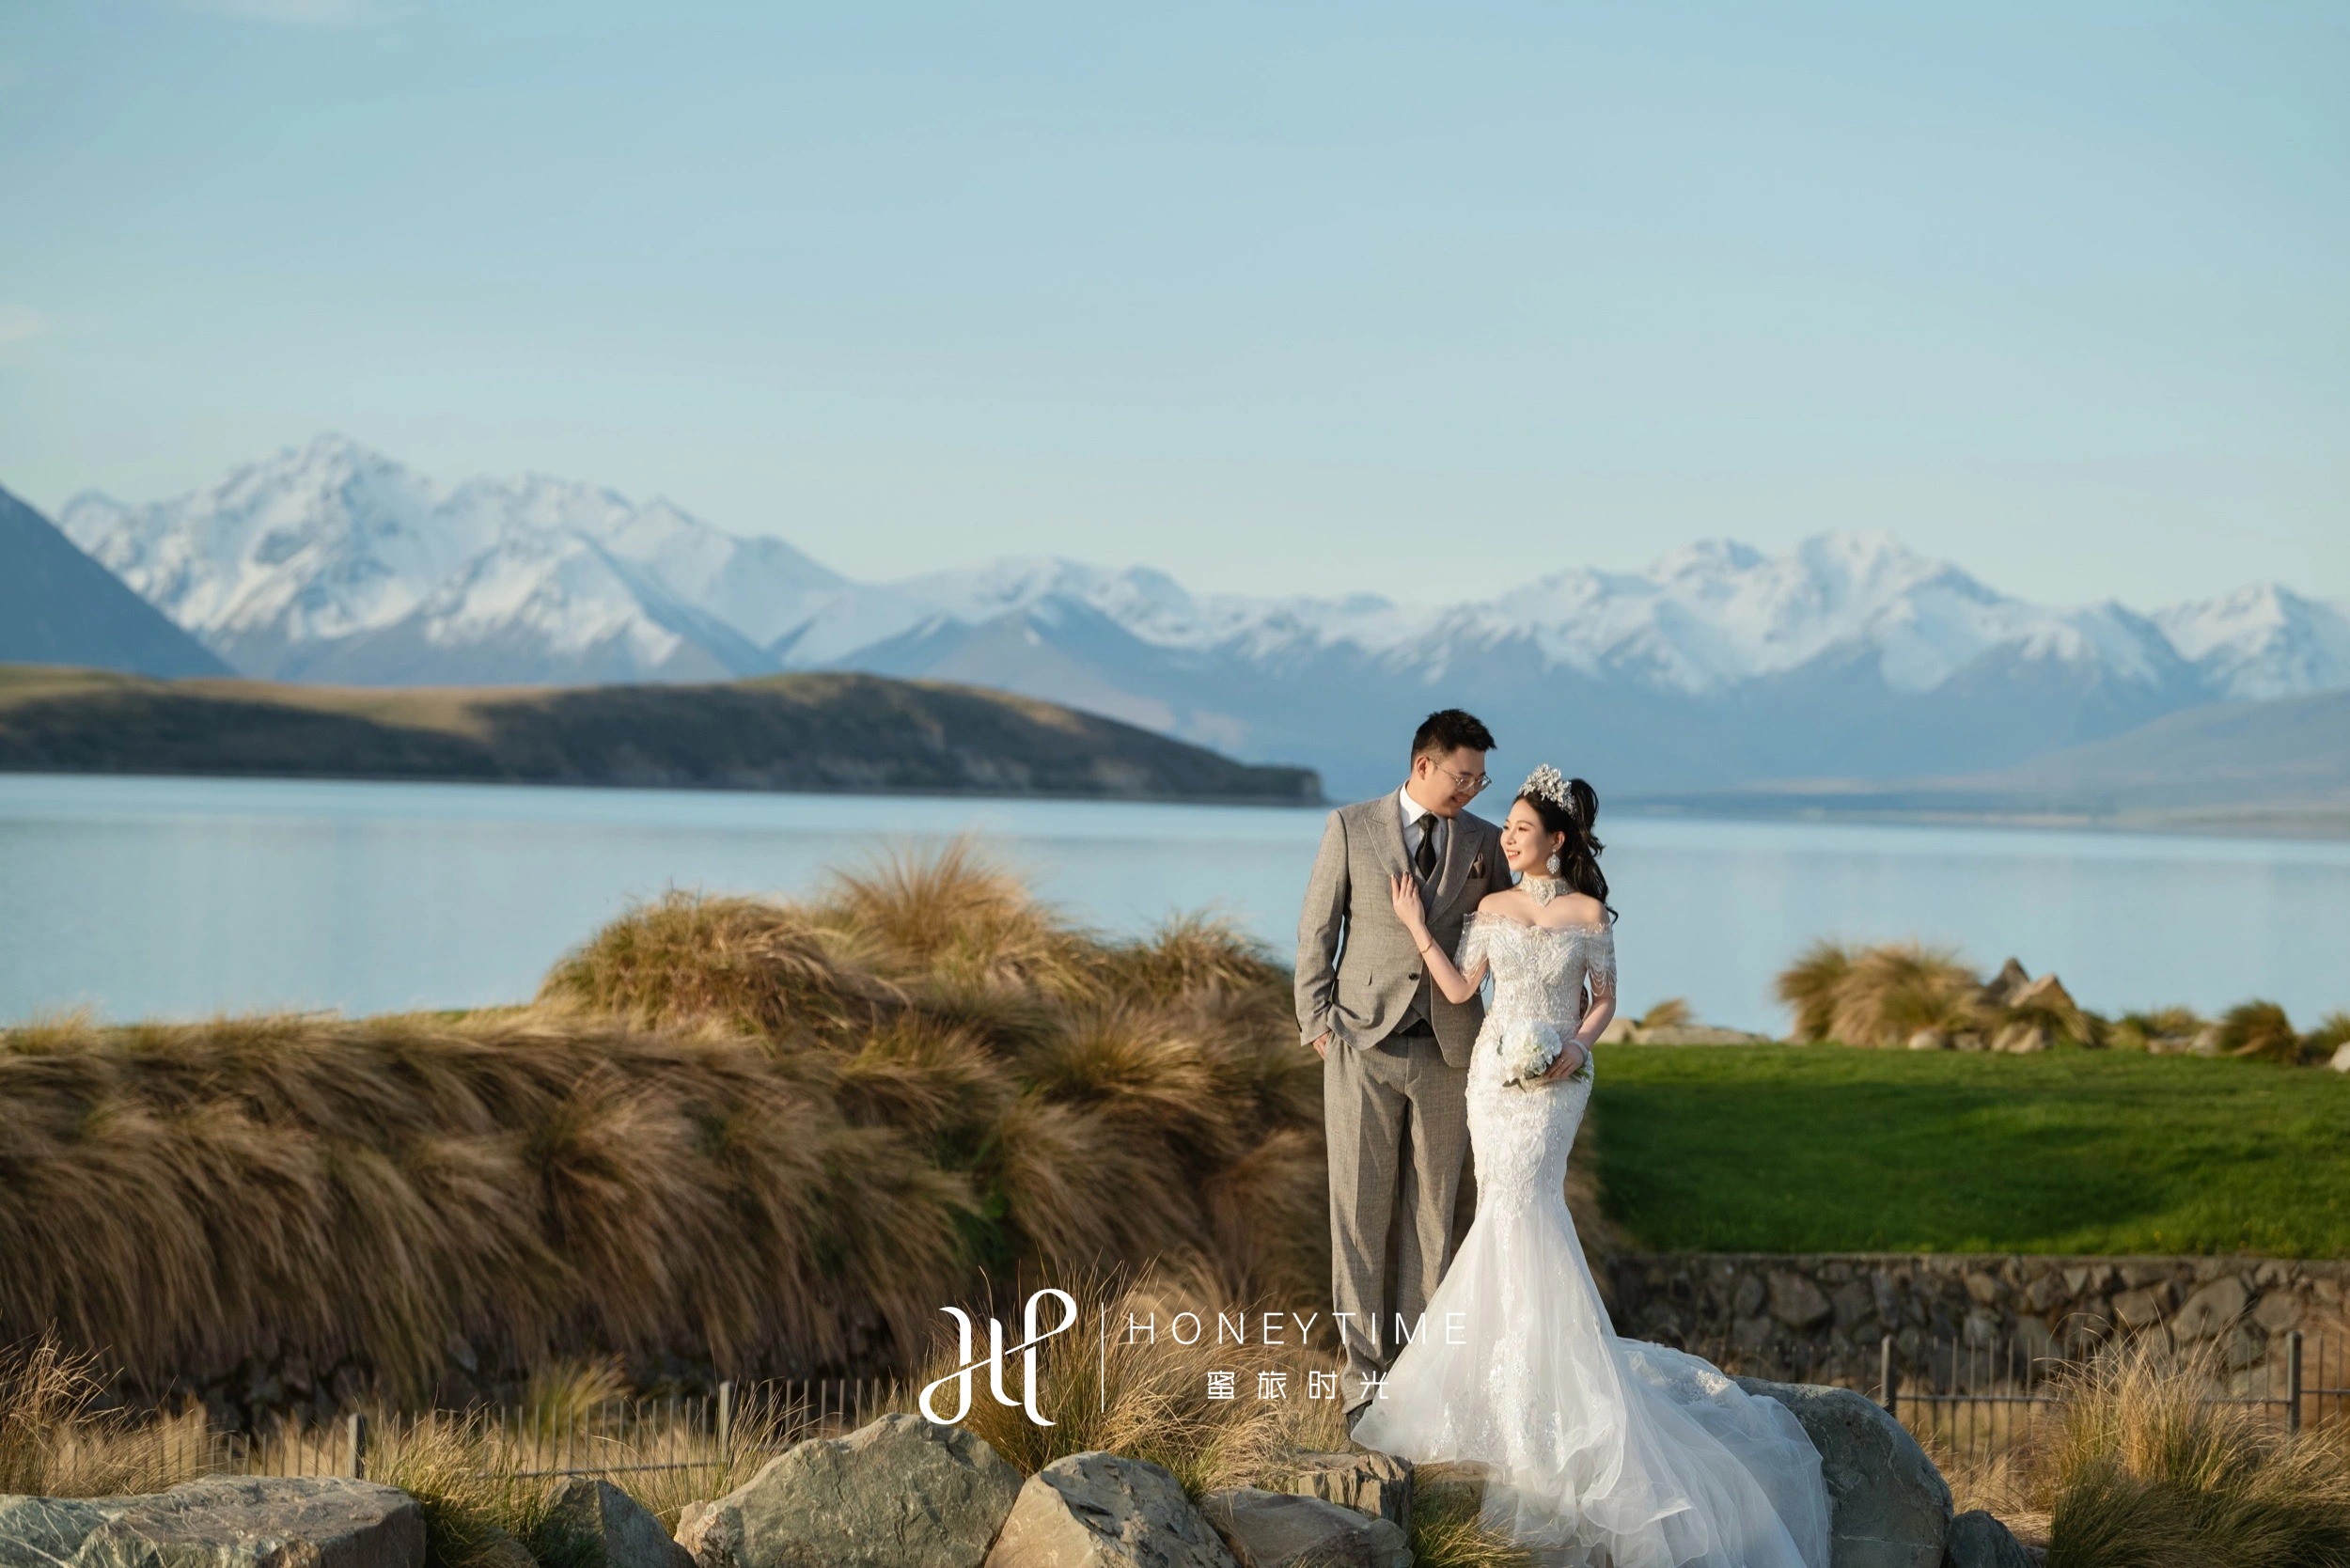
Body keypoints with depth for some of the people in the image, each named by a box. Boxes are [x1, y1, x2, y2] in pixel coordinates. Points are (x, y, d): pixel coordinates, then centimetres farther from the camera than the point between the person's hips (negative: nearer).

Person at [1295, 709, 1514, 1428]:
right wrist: (1317, 1020, -3)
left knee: (1431, 1213, 5)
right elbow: (1317, 931, 3)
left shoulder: (1484, 842, 6)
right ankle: (1363, 1372, 8)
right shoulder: (1351, 827, 0)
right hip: (1364, 1045, -2)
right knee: (1361, 1209, 1)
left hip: (1447, 1050, 2)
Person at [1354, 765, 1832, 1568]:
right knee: (1507, 1204, 4)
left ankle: (1538, 1369, -11)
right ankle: (1512, 1349, 14)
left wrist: (1577, 1045, -13)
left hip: (1554, 1078, -4)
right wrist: (1417, 929, 1)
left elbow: (1605, 1000, 3)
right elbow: (1459, 988, 4)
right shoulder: (1492, 909, 7)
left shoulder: (1591, 914, -3)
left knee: (1520, 1200, -15)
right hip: (1493, 1070, 4)